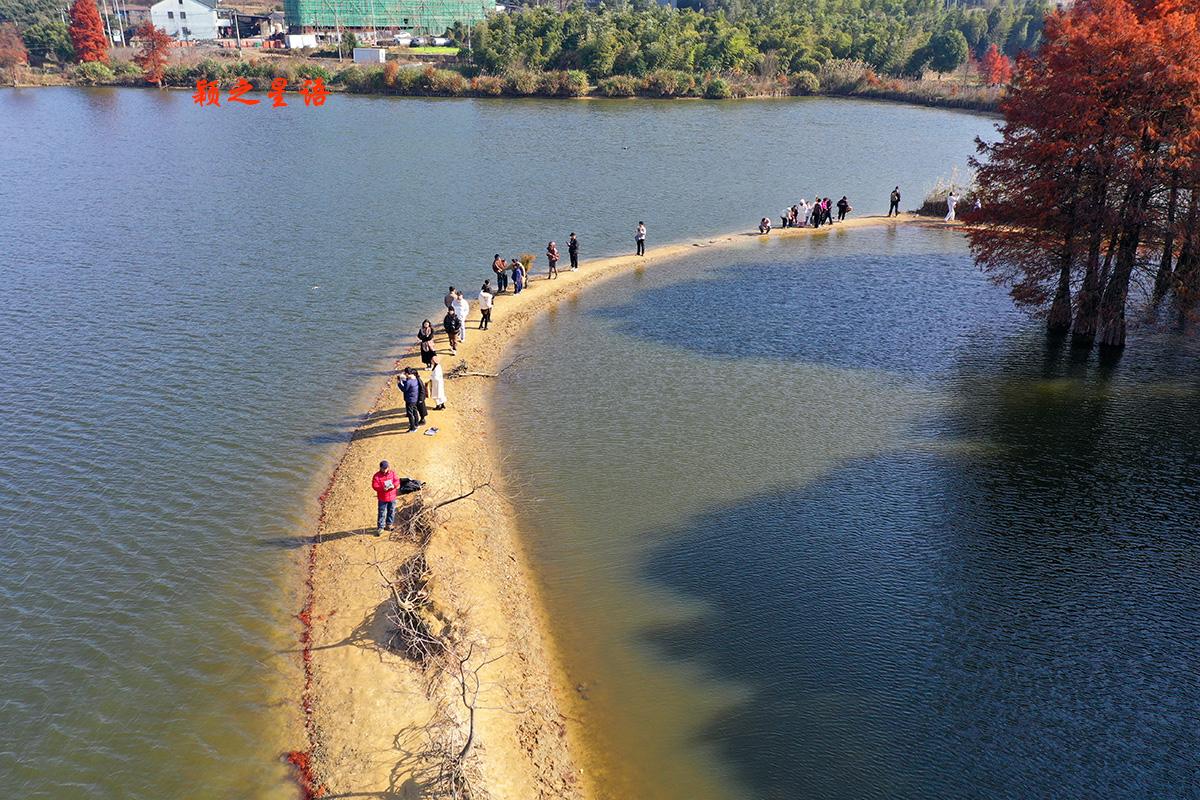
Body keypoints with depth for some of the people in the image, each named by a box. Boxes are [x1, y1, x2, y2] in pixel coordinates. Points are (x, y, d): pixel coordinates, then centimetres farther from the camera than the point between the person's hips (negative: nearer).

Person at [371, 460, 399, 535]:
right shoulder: (377, 476, -11)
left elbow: (397, 481, -3)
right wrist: (382, 488, -31)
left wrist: (393, 485, -25)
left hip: (392, 498, 4)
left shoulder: (392, 474, 0)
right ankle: (380, 528, 6)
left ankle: (389, 525, 33)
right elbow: (374, 486, -16)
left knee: (391, 512, 15)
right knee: (382, 514, -2)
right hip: (382, 499, -4)